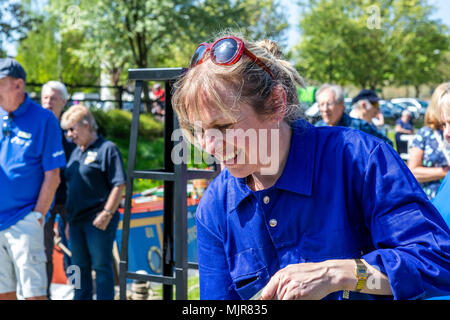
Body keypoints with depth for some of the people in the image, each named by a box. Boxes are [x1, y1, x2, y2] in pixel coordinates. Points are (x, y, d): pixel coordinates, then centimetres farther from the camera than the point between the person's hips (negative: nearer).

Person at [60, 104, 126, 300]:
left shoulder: (107, 149, -7)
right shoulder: (76, 152, 17)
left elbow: (119, 185, -14)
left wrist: (107, 214, -19)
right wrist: (69, 220, 19)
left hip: (98, 221, -8)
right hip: (77, 221, 8)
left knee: (102, 266, -1)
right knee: (80, 267, 14)